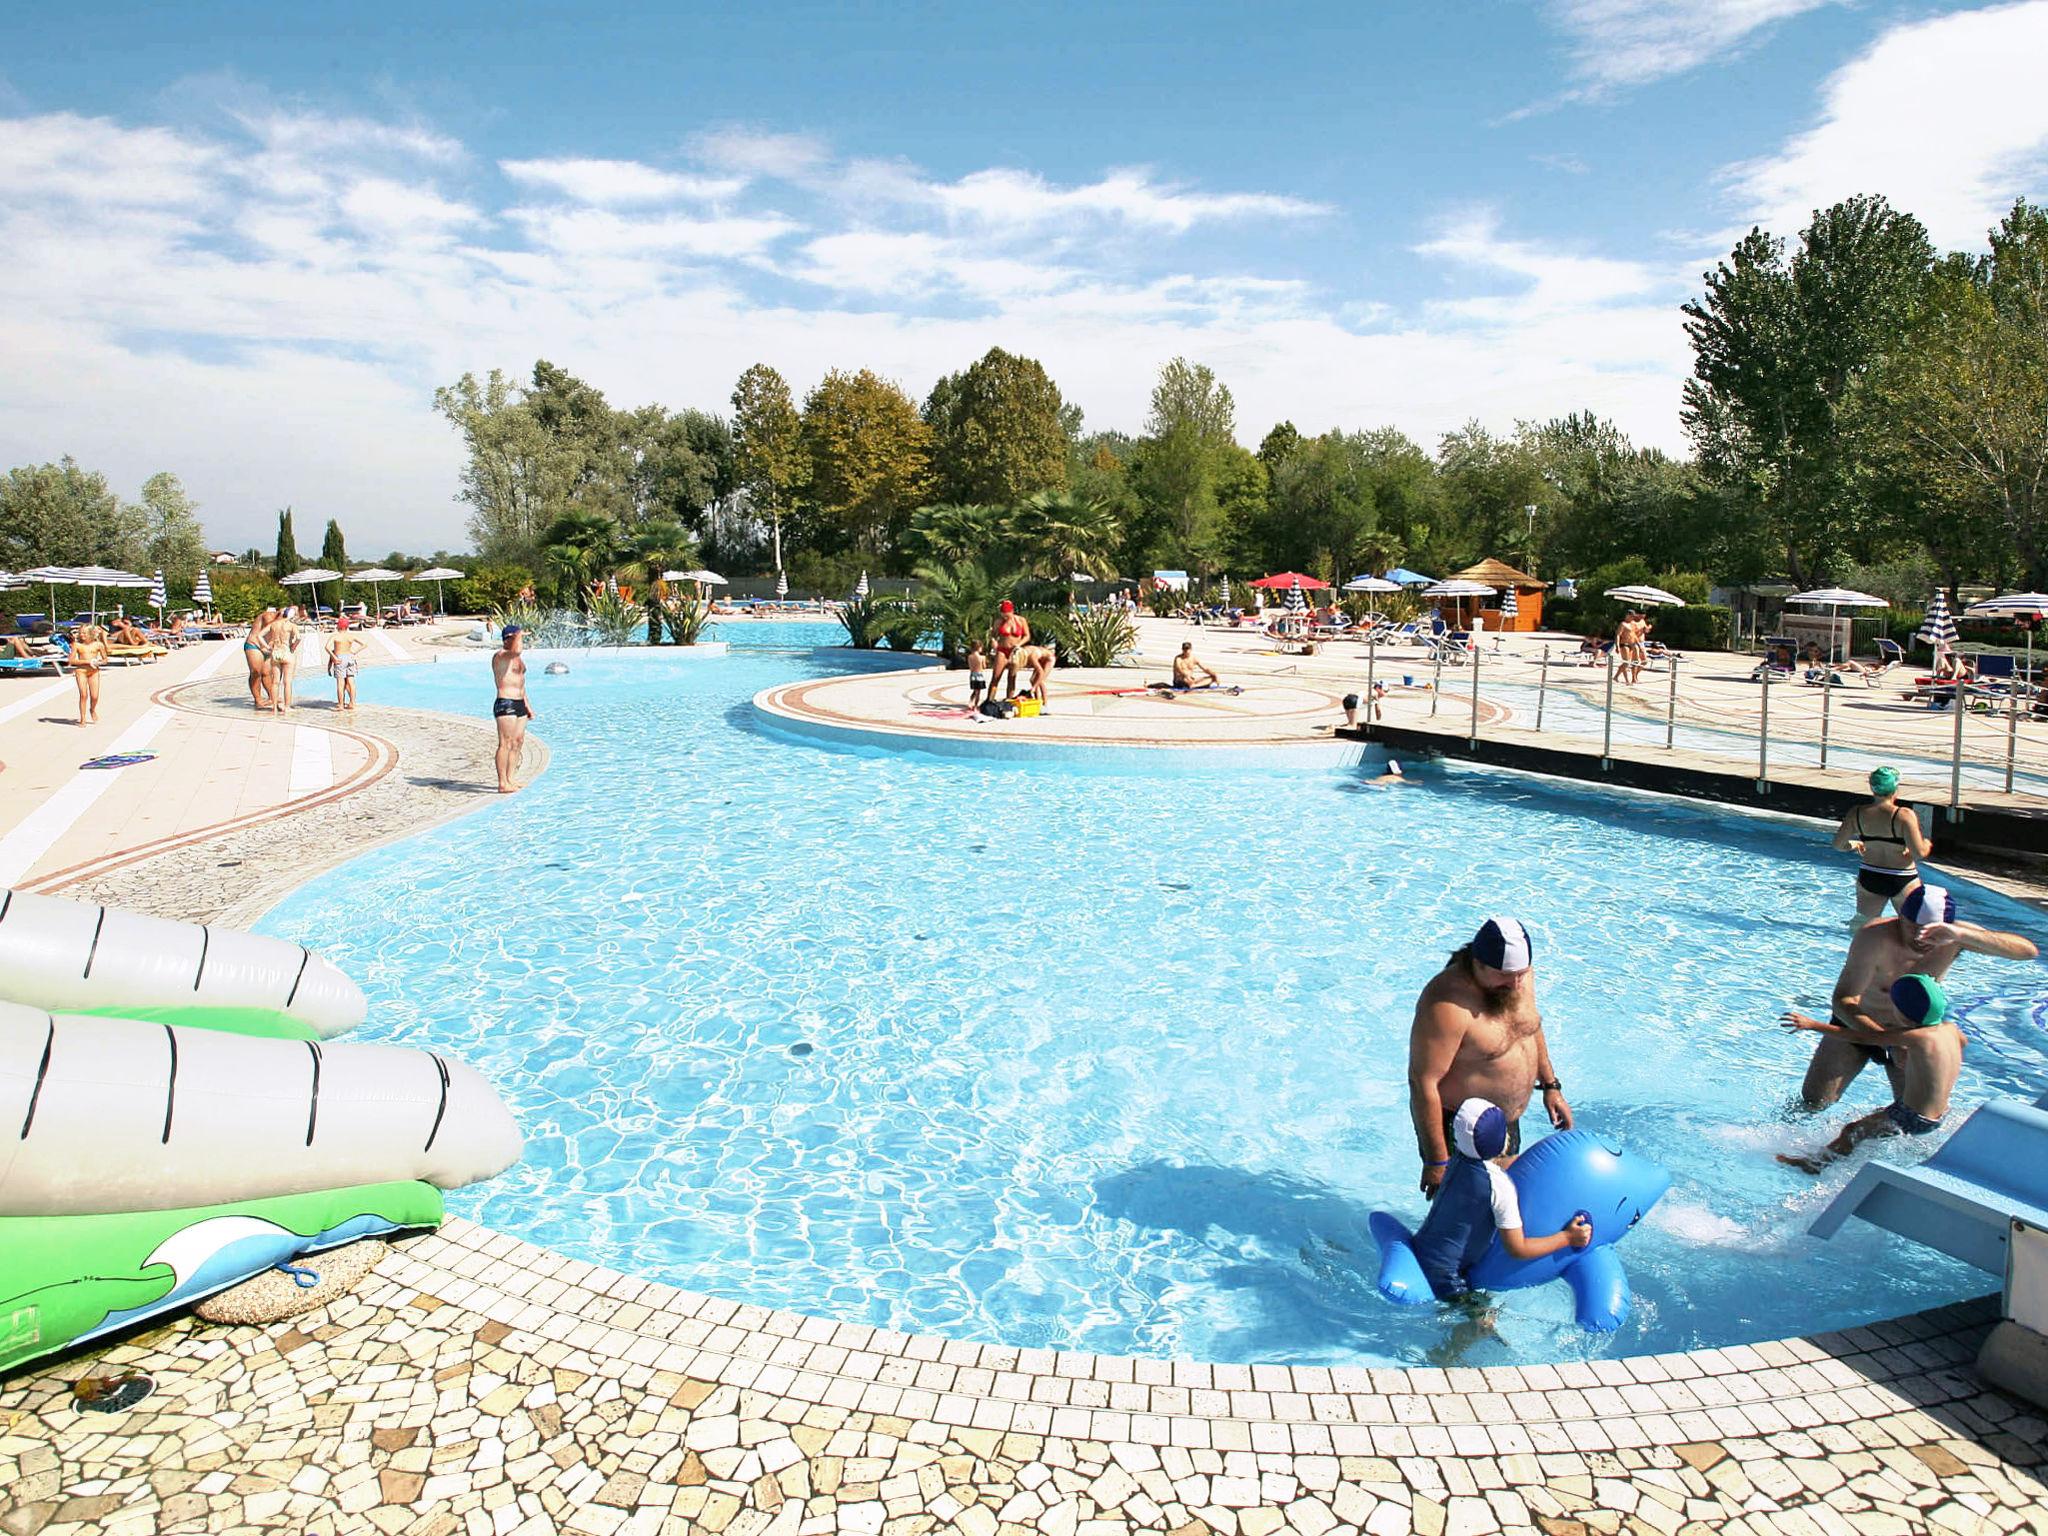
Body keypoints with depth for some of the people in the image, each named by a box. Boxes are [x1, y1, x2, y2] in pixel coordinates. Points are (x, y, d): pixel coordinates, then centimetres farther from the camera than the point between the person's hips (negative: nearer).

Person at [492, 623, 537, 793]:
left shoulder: (517, 658, 20)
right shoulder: (500, 656, -10)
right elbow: (516, 650, -34)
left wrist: (528, 706, 26)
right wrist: (519, 634, -16)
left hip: (519, 704, 10)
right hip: (505, 704, -10)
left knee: (518, 742, 10)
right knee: (506, 743, -10)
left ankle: (509, 780, 16)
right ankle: (502, 784, -8)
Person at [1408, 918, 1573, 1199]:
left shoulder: (1520, 974, -7)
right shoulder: (1447, 1005, -32)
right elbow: (1422, 1081, -29)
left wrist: (1550, 1086, 15)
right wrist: (1436, 1161, -26)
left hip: (1508, 1122, 8)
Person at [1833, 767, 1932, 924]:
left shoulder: (1857, 814, -4)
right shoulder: (1904, 815, -16)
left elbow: (1838, 844, 2)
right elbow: (1919, 852, -18)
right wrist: (1928, 843, 3)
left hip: (1869, 877, 3)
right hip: (1903, 880, -3)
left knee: (1862, 923, 18)